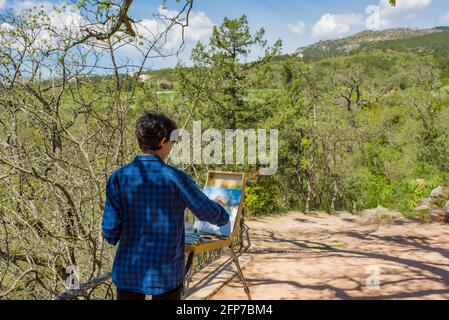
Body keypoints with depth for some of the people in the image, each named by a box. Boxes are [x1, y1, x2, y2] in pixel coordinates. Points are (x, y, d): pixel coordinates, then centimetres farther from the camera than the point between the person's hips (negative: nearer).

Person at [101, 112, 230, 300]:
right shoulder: (175, 177, -11)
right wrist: (223, 217, 21)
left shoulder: (119, 177, -7)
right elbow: (208, 211, -1)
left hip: (128, 271, 2)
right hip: (167, 273, -1)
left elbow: (110, 228, -8)